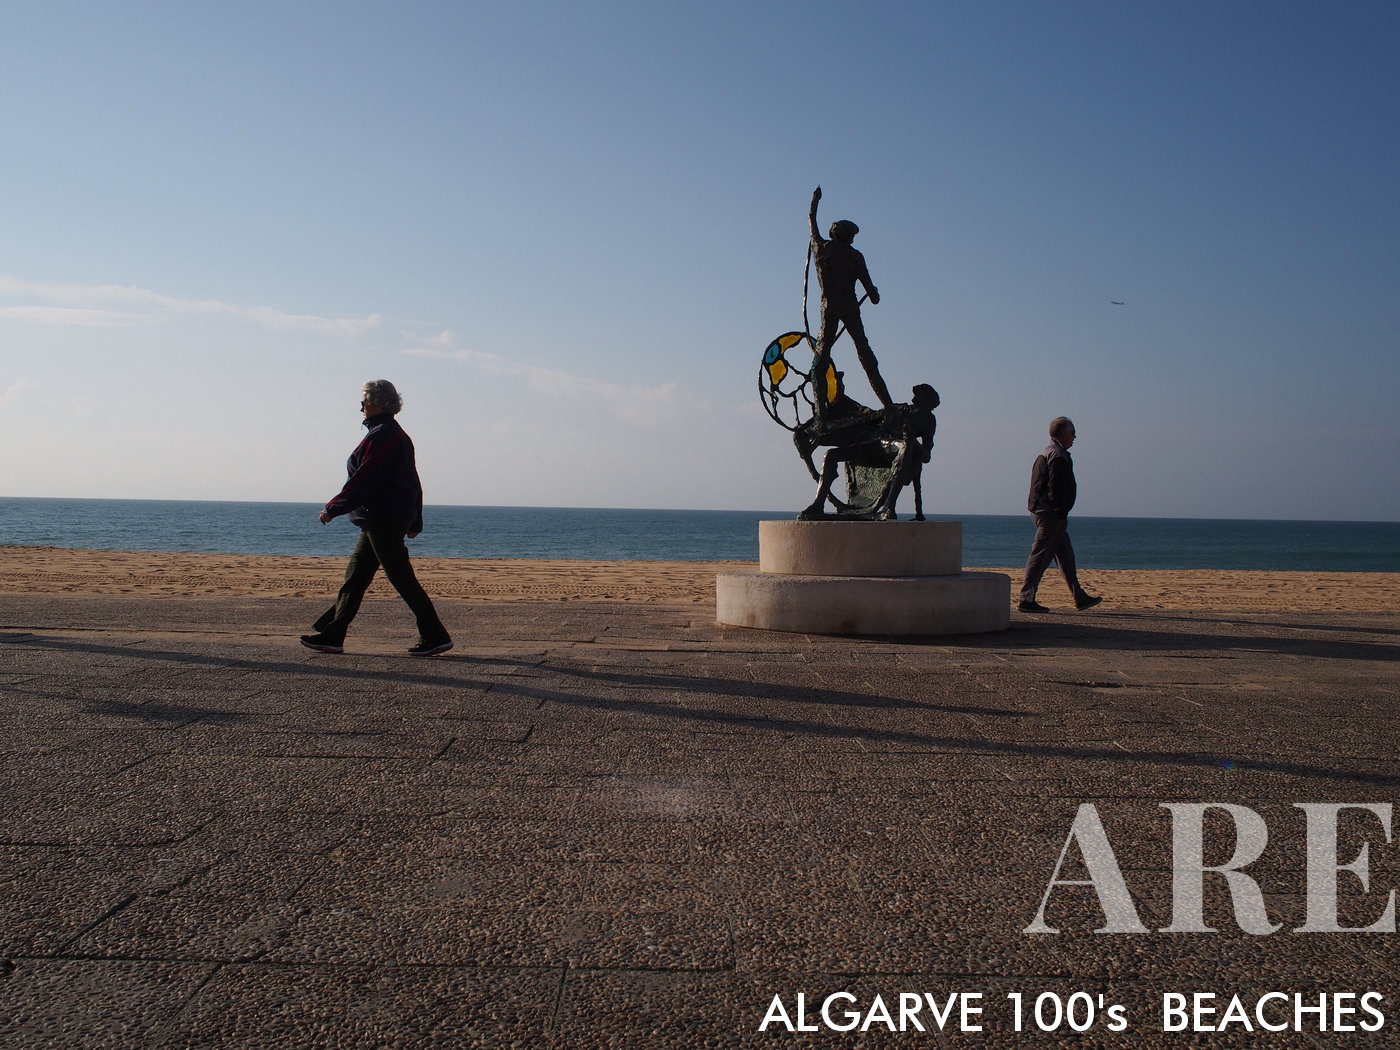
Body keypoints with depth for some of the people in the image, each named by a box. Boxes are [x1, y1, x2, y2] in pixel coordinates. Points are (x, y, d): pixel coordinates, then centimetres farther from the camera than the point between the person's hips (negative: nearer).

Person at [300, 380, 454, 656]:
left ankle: (435, 636, -2)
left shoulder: (382, 435, -14)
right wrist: (415, 521, 22)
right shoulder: (397, 434, 17)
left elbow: (365, 480, -18)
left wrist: (333, 508, -12)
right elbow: (413, 481, 20)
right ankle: (332, 635, 17)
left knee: (402, 579, -6)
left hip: (383, 520, -10)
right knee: (355, 575, 12)